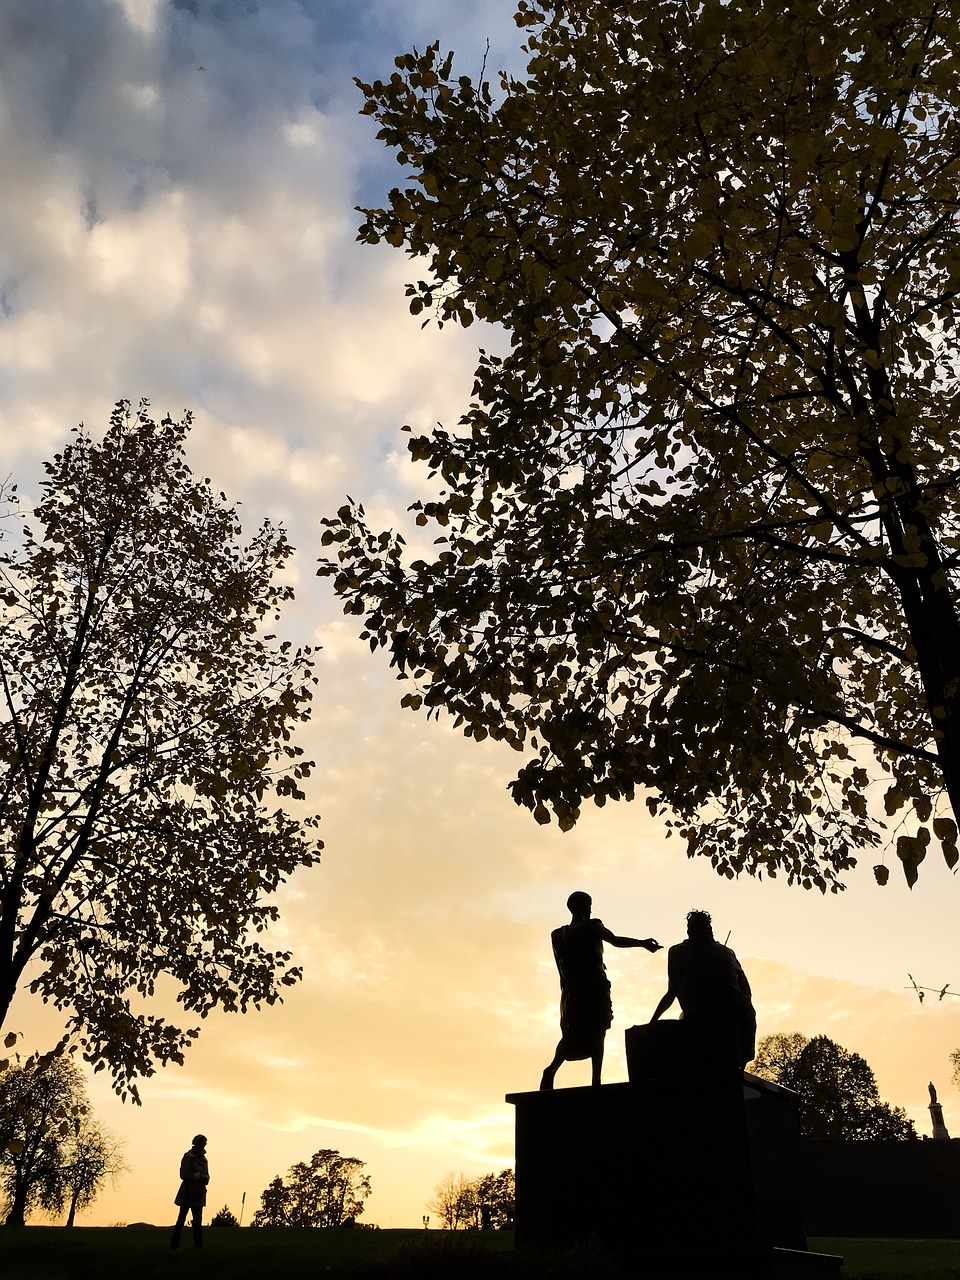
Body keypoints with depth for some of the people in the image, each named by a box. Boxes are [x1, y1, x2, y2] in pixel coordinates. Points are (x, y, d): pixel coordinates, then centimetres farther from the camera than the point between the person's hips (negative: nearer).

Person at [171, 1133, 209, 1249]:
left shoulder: (203, 1159, 15)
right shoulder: (188, 1157, -6)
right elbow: (183, 1174, -13)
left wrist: (205, 1178, -4)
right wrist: (198, 1176, -18)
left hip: (199, 1194, 6)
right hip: (188, 1192, -6)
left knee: (198, 1219, 6)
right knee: (181, 1218, -2)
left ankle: (198, 1244, 9)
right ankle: (174, 1244, 4)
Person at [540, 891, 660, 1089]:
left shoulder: (558, 935, 10)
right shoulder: (592, 928, -3)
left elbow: (562, 966, 10)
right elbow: (615, 940, -17)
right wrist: (643, 943, -19)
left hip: (571, 990, 4)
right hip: (595, 988, -4)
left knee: (571, 1034, 7)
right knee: (596, 1034, 3)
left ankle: (552, 1068, -15)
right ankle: (596, 1080, -6)